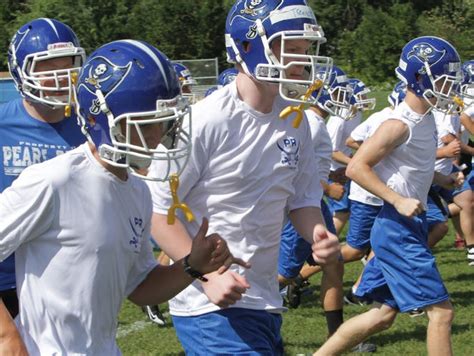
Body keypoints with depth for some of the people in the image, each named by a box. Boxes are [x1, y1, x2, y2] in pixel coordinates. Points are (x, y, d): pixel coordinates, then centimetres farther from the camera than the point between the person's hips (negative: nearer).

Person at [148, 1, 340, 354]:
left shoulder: (295, 121, 4)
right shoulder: (204, 122, -18)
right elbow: (157, 209, -14)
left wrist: (317, 233, -8)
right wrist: (207, 276, -20)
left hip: (265, 301, 8)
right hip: (212, 303, -7)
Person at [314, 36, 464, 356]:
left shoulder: (426, 119, 10)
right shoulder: (401, 124, -18)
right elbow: (357, 167, -19)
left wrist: (443, 180, 9)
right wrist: (399, 201, -22)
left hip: (411, 227, 9)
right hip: (398, 229, -9)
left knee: (383, 314, 13)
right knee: (441, 311, -5)